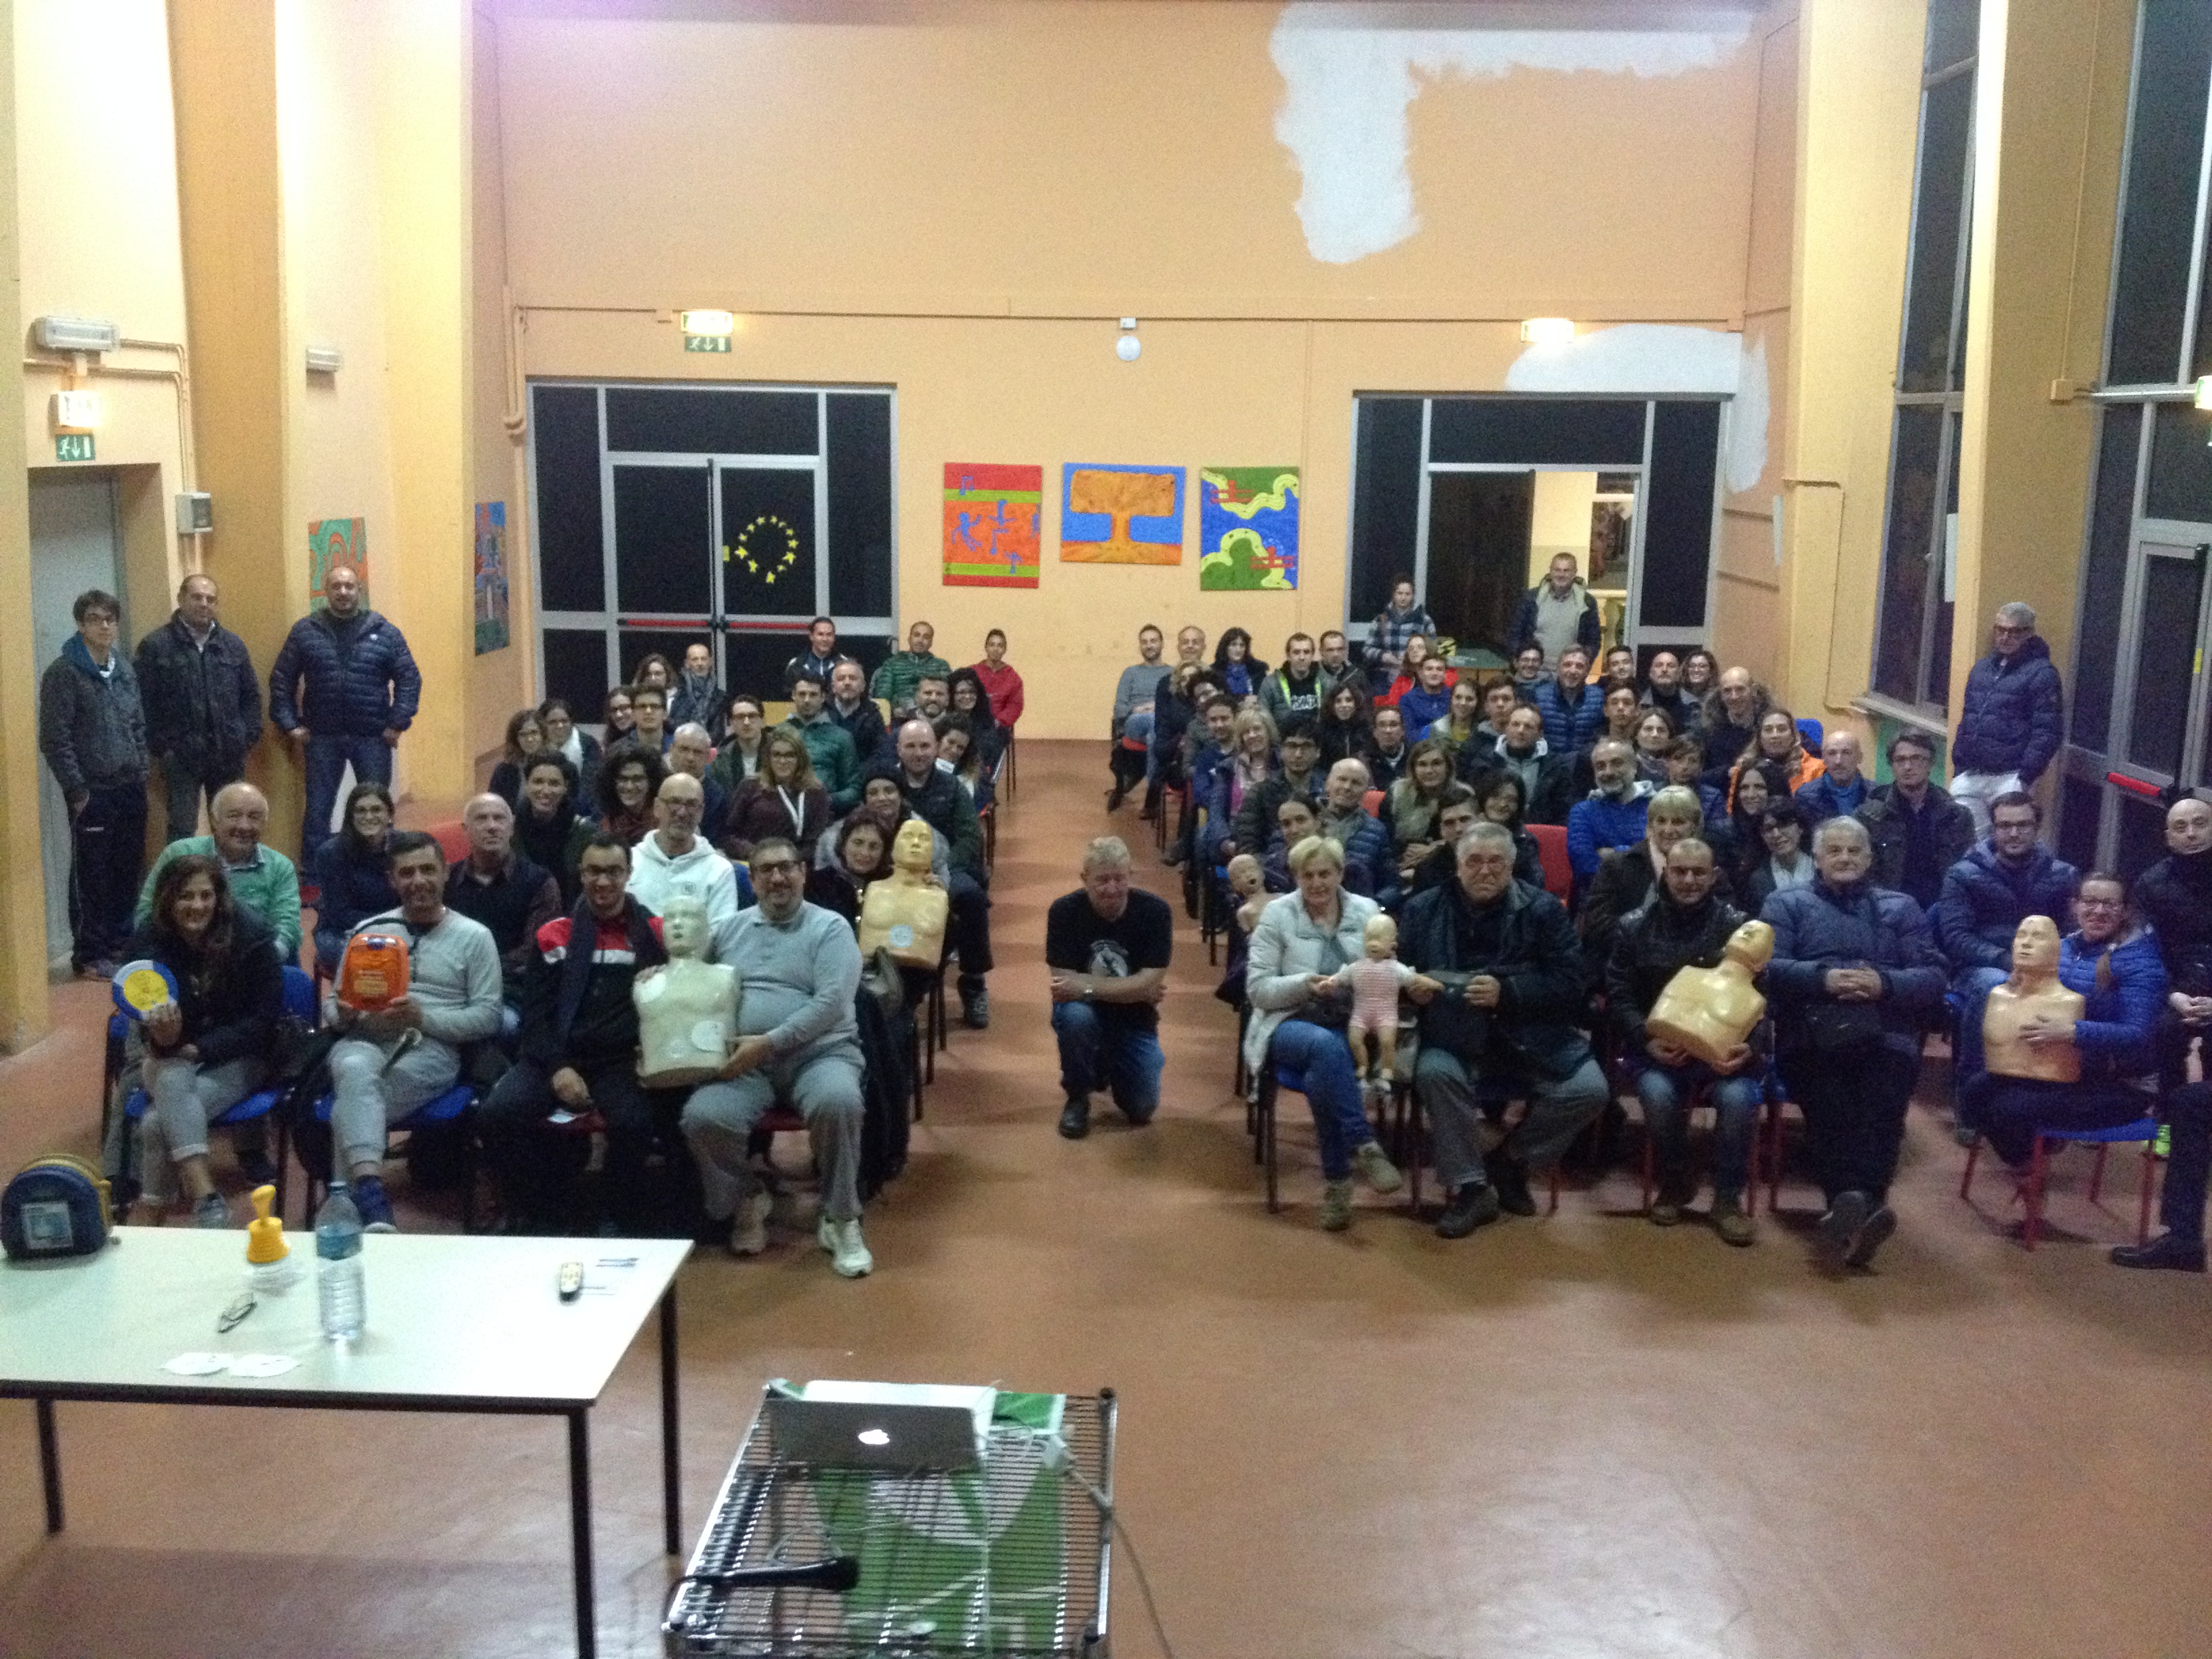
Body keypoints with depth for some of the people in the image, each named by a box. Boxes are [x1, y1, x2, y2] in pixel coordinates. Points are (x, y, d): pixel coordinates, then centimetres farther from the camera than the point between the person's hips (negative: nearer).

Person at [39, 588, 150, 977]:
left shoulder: (125, 669, 11)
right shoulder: (64, 672, -9)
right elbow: (54, 739, -12)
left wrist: (141, 774, 10)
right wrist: (77, 791, -13)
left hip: (130, 790, 6)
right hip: (92, 793, -6)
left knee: (129, 871, 10)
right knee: (92, 875, 1)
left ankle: (123, 942, 23)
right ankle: (90, 955, 9)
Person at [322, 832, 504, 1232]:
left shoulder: (474, 936, 8)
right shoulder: (369, 930, 19)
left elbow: (488, 1017, 1)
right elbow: (333, 1002, 20)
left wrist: (423, 1017, -13)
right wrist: (347, 1014, -6)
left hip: (434, 1047, -2)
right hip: (366, 1038, 2)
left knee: (351, 1097, -32)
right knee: (354, 1070, -37)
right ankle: (371, 1199, -49)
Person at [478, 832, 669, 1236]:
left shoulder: (656, 933, 11)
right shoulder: (553, 936, 15)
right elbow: (535, 1015, 8)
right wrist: (558, 1068, -8)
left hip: (625, 1061, -2)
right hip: (557, 1056, 2)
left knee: (633, 1122, -33)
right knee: (497, 1115, -24)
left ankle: (624, 1221, -7)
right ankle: (542, 1214, -3)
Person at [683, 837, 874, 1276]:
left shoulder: (830, 928, 4)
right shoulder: (733, 928, 18)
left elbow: (832, 1002, -9)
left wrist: (769, 1042, -16)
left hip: (818, 1053, -3)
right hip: (743, 1061, 3)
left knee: (838, 1102, -35)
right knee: (702, 1117, -26)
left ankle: (841, 1221, -12)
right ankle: (746, 1199, 5)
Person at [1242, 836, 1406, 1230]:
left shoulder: (1367, 911, 10)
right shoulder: (1277, 914, 3)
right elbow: (1257, 989, -1)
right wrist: (1305, 984, -17)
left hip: (1353, 1027, 1)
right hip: (1291, 1024, -1)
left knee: (1322, 1073, -35)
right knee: (1325, 1045, -39)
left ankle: (1337, 1181, -27)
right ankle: (1364, 1147, -38)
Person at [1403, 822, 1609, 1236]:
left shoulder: (1544, 910, 2)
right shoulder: (1425, 910, 8)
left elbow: (1570, 986, -5)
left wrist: (1505, 992, -20)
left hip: (1533, 1038, 0)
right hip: (1457, 1036, 0)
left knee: (1589, 1090, -22)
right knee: (1434, 1073, -33)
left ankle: (1510, 1163, 3)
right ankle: (1468, 1187, -16)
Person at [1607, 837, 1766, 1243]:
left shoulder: (1738, 925, 3)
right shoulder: (1634, 926, 4)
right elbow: (1619, 996, 3)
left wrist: (1750, 1047, -18)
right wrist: (1647, 1041, -15)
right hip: (1657, 1046, 0)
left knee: (1738, 1097, -31)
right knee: (1658, 1094, -32)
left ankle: (1728, 1198, -7)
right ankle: (1675, 1183, -1)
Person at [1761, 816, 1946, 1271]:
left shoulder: (1901, 908, 26)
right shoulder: (1787, 905, 22)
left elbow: (1933, 978, 12)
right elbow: (1767, 967, 4)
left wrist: (1884, 984, -7)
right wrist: (1822, 978, -13)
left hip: (1885, 1036, 1)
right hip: (1812, 1036, -1)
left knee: (1880, 1108, -31)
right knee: (1829, 1105, -33)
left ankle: (1850, 1206, -45)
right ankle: (1862, 1208, -45)